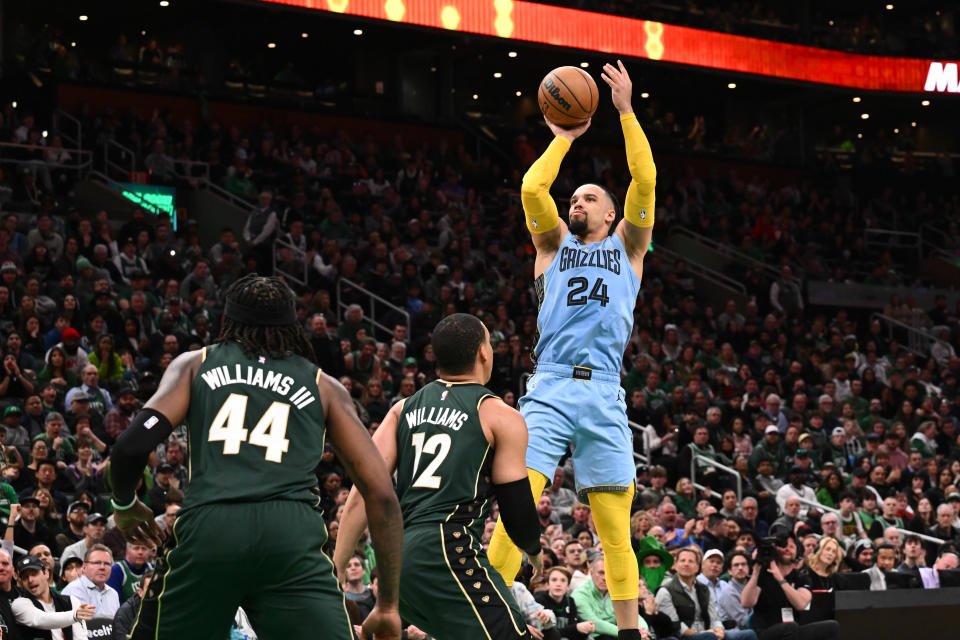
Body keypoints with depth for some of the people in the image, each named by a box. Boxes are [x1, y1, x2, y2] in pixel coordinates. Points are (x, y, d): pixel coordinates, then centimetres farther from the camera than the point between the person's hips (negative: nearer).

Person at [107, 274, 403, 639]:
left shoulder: (195, 364, 22)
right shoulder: (324, 387, 23)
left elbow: (133, 445, 6)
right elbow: (381, 492, 15)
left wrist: (124, 506, 28)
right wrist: (388, 606, 19)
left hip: (208, 529, 0)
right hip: (292, 534, 0)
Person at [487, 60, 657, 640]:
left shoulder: (627, 246, 21)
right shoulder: (555, 243, 22)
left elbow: (645, 181, 8)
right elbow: (532, 189, 6)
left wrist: (626, 111, 6)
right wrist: (564, 139, 17)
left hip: (605, 395, 0)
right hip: (549, 389, 0)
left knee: (616, 529, -1)